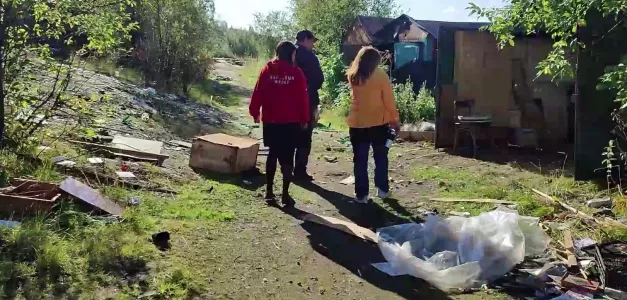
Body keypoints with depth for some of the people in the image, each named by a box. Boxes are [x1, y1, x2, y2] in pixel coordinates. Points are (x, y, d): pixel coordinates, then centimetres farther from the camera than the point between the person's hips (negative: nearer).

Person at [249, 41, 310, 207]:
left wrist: (255, 112, 11)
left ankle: (269, 191, 15)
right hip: (291, 121, -2)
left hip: (270, 120, 2)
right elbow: (303, 98, -4)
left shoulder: (267, 70, 0)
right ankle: (285, 194, 0)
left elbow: (258, 93, 0)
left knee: (273, 153, 15)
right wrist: (304, 119, 4)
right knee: (287, 156, 3)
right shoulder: (296, 72, -6)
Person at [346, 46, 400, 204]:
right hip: (378, 123, -2)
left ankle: (361, 194, 5)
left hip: (357, 123, 2)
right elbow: (389, 100, -8)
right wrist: (394, 119, 1)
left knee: (360, 160, 5)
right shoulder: (380, 75, -8)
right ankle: (383, 189, 20)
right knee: (380, 158, 14)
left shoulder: (353, 76, 1)